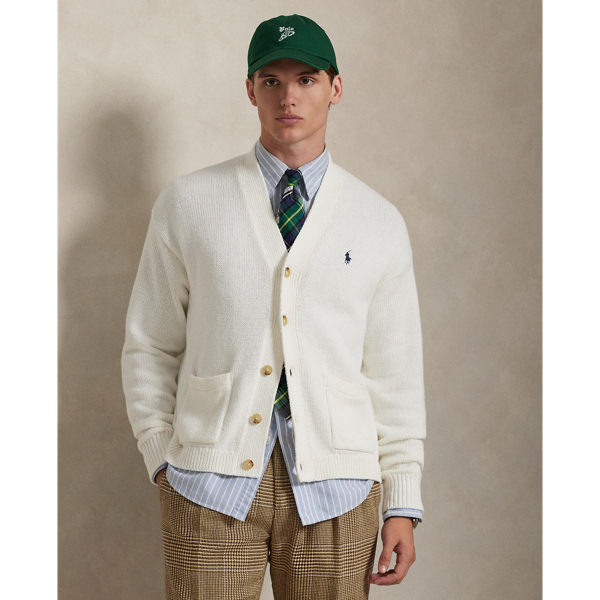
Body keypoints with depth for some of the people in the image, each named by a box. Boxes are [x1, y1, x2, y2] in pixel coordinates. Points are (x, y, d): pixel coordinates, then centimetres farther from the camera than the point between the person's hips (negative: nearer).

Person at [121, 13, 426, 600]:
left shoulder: (380, 222, 6)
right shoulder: (187, 203, 4)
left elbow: (395, 370, 7)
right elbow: (149, 346, 8)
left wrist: (403, 505, 4)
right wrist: (161, 457, 1)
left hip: (334, 485, 1)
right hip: (212, 481, -1)